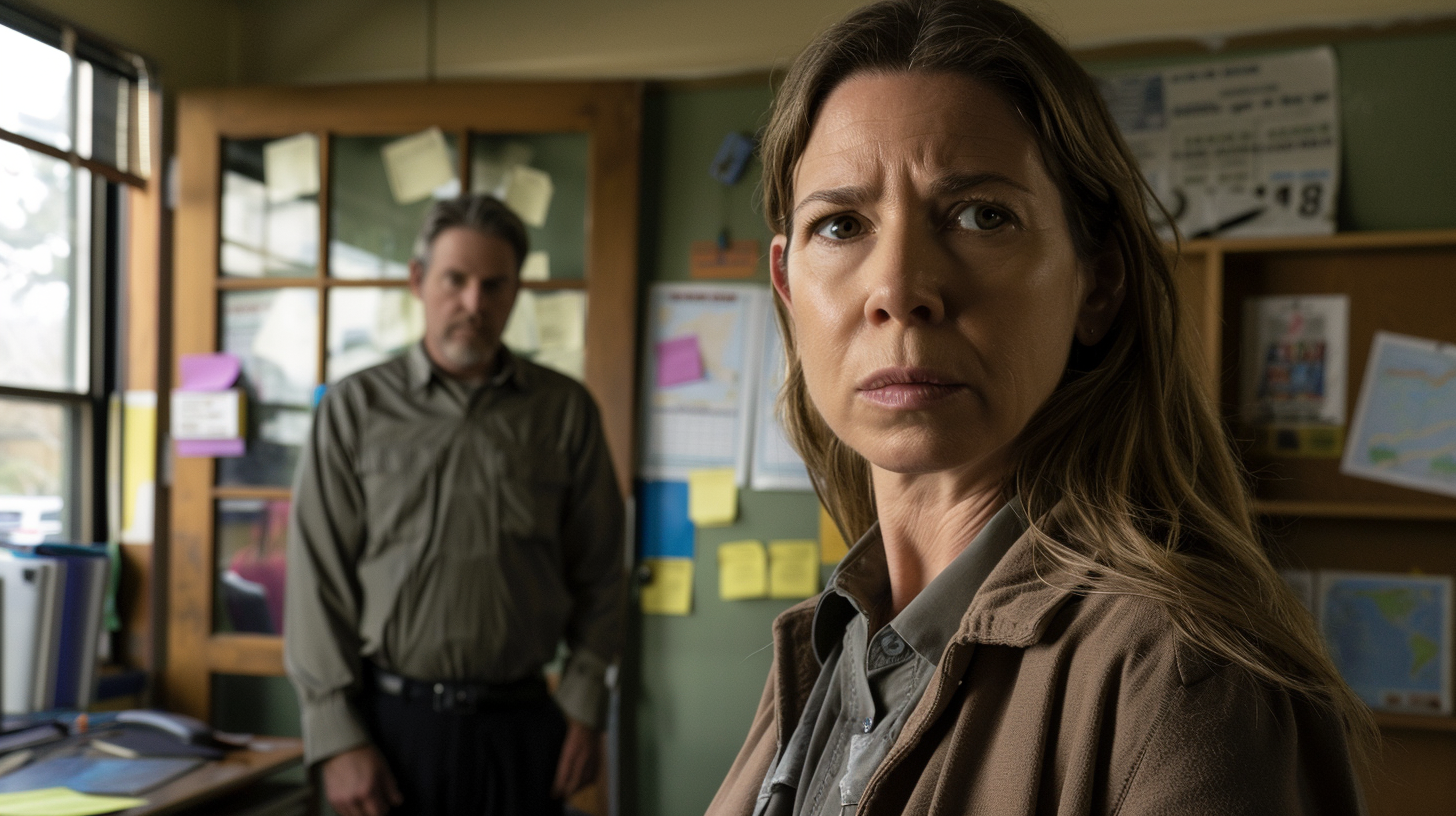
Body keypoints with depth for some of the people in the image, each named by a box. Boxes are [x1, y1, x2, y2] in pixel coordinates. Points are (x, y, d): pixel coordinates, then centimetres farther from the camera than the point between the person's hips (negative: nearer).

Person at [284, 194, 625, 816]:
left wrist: (584, 711, 1)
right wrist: (339, 740, -6)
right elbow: (318, 582, -1)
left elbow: (598, 574, 6)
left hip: (520, 722, 1)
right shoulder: (355, 408, 1)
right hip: (393, 718, -1)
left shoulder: (565, 410, 4)